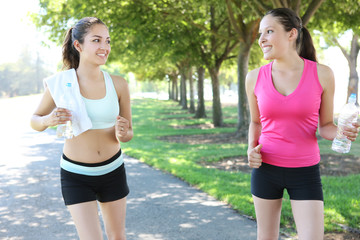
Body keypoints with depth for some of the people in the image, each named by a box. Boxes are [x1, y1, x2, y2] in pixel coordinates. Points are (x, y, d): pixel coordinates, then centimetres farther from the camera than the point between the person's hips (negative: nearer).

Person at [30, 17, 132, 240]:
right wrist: (48, 120, -22)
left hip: (112, 171, 3)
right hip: (76, 175, -2)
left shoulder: (118, 84, -8)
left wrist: (122, 134, -21)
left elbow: (128, 132, 2)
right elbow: (35, 121, 1)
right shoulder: (60, 82, -13)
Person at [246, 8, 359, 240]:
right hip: (266, 168, 2)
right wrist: (252, 149, -8)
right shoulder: (255, 78, -4)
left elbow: (325, 126, 1)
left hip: (305, 172, -1)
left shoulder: (322, 74, -8)